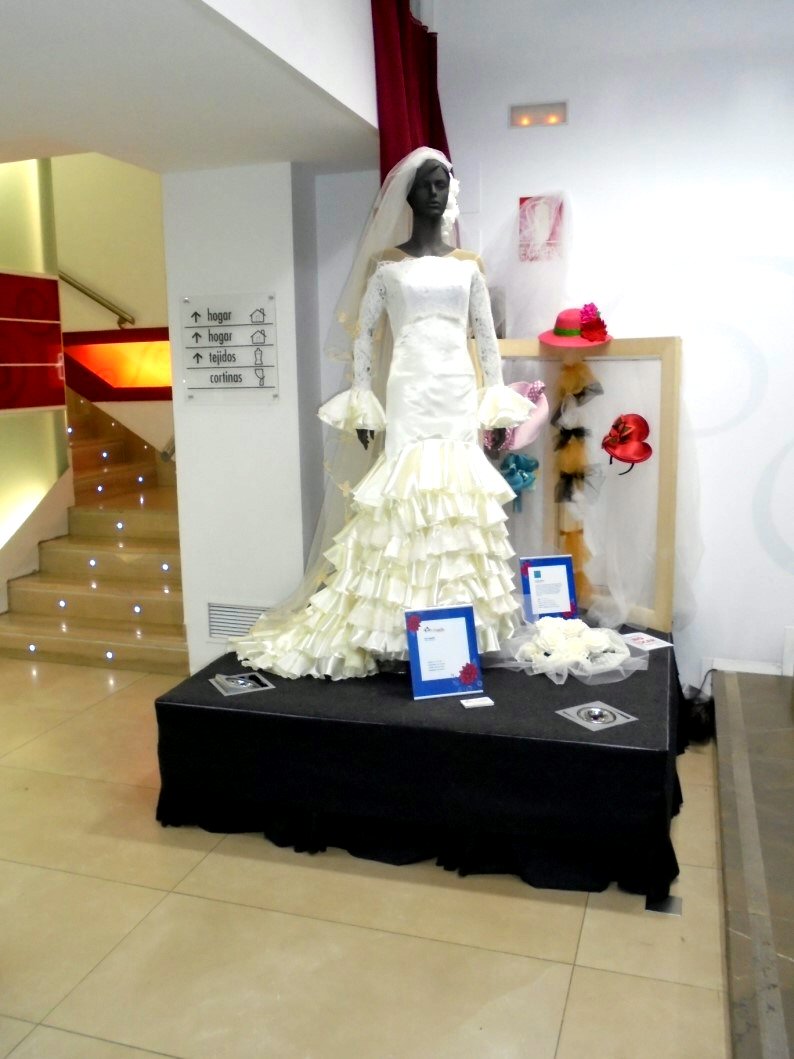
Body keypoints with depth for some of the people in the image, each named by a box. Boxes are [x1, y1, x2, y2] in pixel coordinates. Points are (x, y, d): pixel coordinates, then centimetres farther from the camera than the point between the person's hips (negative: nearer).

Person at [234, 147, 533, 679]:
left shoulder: (468, 263, 12)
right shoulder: (387, 263, 6)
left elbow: (487, 338, 11)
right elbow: (365, 336, 5)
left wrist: (497, 403, 5)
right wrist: (363, 404, -2)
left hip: (460, 391, 3)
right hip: (411, 390, -2)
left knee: (461, 494, 1)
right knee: (408, 495, -8)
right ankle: (405, 628, -1)